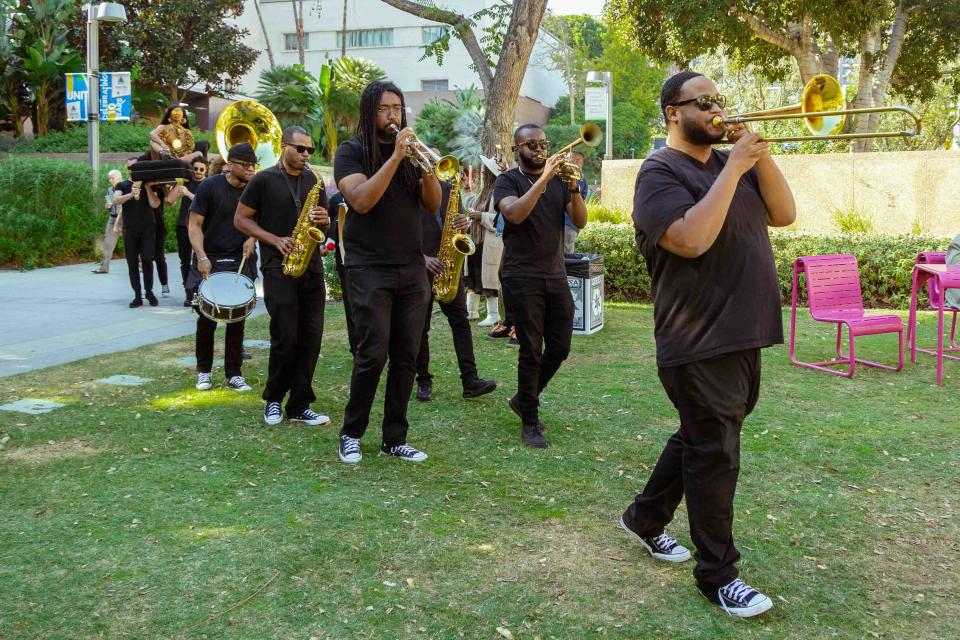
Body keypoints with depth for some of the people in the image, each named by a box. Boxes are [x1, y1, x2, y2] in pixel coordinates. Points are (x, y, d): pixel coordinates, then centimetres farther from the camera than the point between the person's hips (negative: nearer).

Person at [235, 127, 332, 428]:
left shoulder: (314, 180, 14)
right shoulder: (264, 180, 0)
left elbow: (324, 218, 21)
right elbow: (240, 219, 1)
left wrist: (324, 220, -4)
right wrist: (275, 240, -11)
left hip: (312, 266, 5)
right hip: (279, 267, -5)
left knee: (311, 337, 1)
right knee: (286, 337, -9)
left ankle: (299, 406, 9)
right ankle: (273, 399, 12)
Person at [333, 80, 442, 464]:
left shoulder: (411, 151, 13)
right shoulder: (352, 151, -1)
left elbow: (433, 204, 5)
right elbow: (361, 201, -17)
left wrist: (427, 168, -13)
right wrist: (394, 157, -21)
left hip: (412, 270, 5)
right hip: (369, 270, -5)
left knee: (406, 358, 3)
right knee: (373, 355, -9)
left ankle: (394, 439, 12)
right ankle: (351, 434, 9)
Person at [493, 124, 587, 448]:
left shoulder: (559, 180, 12)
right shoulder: (508, 181, -1)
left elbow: (580, 221, 0)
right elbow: (514, 214, -22)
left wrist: (573, 187, -15)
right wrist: (544, 178, -25)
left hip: (556, 275, 5)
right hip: (522, 278, -5)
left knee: (560, 348, 6)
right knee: (531, 351, -3)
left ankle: (525, 399, 29)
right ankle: (530, 422, 10)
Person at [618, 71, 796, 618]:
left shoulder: (733, 161, 15)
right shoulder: (661, 171, -10)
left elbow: (784, 214, 6)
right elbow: (692, 240, -26)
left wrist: (760, 154, -5)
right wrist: (734, 167, -20)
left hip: (744, 336, 8)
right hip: (701, 344, -8)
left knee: (700, 442, 19)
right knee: (715, 456, 0)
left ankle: (645, 517, 38)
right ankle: (718, 575, 13)